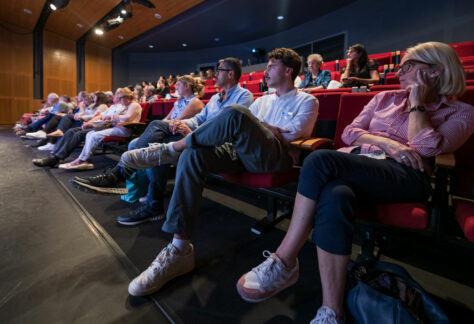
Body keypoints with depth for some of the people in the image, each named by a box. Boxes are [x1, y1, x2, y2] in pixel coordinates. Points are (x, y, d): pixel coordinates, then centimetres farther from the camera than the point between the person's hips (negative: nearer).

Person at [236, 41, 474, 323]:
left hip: (404, 177, -3)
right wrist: (386, 143, -2)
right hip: (355, 164, 4)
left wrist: (417, 103, 6)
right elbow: (349, 132, 15)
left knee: (320, 160, -33)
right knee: (334, 197, -37)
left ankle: (284, 262, -23)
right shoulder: (385, 98, 28)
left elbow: (427, 147, -6)